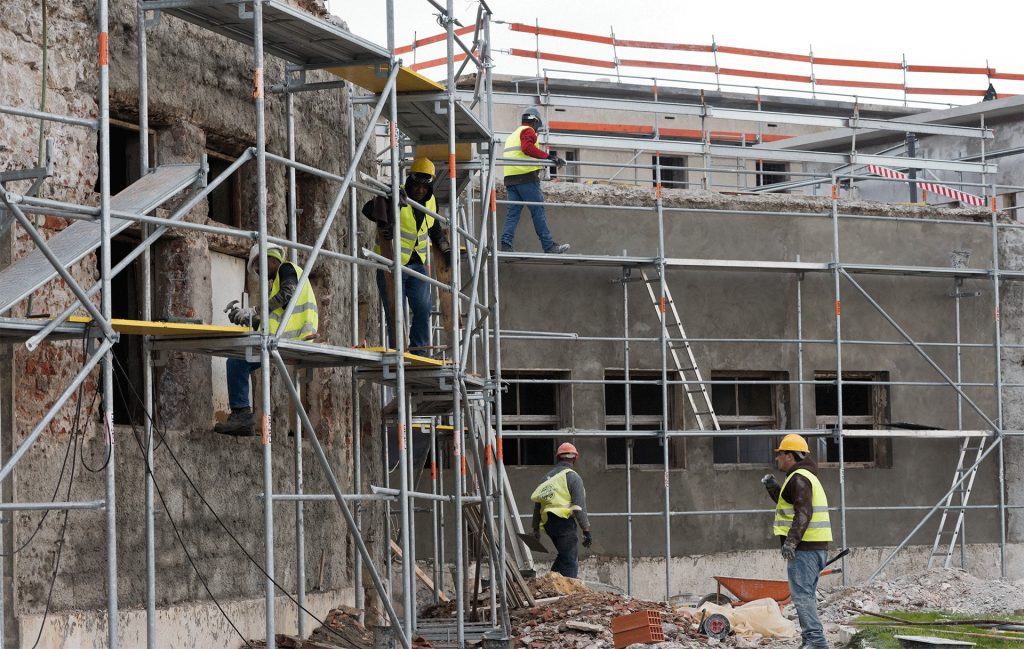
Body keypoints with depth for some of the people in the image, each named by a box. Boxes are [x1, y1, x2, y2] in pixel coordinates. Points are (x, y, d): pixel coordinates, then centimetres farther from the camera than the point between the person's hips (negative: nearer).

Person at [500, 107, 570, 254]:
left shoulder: (513, 135, 28)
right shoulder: (528, 131, 0)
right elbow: (527, 148, -19)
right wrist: (548, 156, -24)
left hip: (510, 178, 8)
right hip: (526, 176, -8)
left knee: (513, 212, 5)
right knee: (538, 211, -7)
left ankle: (506, 242, -8)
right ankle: (548, 245, -7)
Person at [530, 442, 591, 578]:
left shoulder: (548, 477, 16)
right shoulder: (573, 477, -5)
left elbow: (537, 504, 17)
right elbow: (579, 507, -12)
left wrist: (535, 528, 23)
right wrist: (586, 530, -10)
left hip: (548, 522, 7)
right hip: (564, 521, -7)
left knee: (564, 556, 21)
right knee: (569, 562, -6)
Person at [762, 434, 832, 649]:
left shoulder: (798, 478, -12)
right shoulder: (806, 476, 22)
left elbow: (803, 512, -23)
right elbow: (789, 505, 33)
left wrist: (791, 541, -28)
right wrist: (773, 488, 23)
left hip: (804, 548, -11)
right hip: (815, 547, 11)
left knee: (801, 594, -11)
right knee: (807, 594, 14)